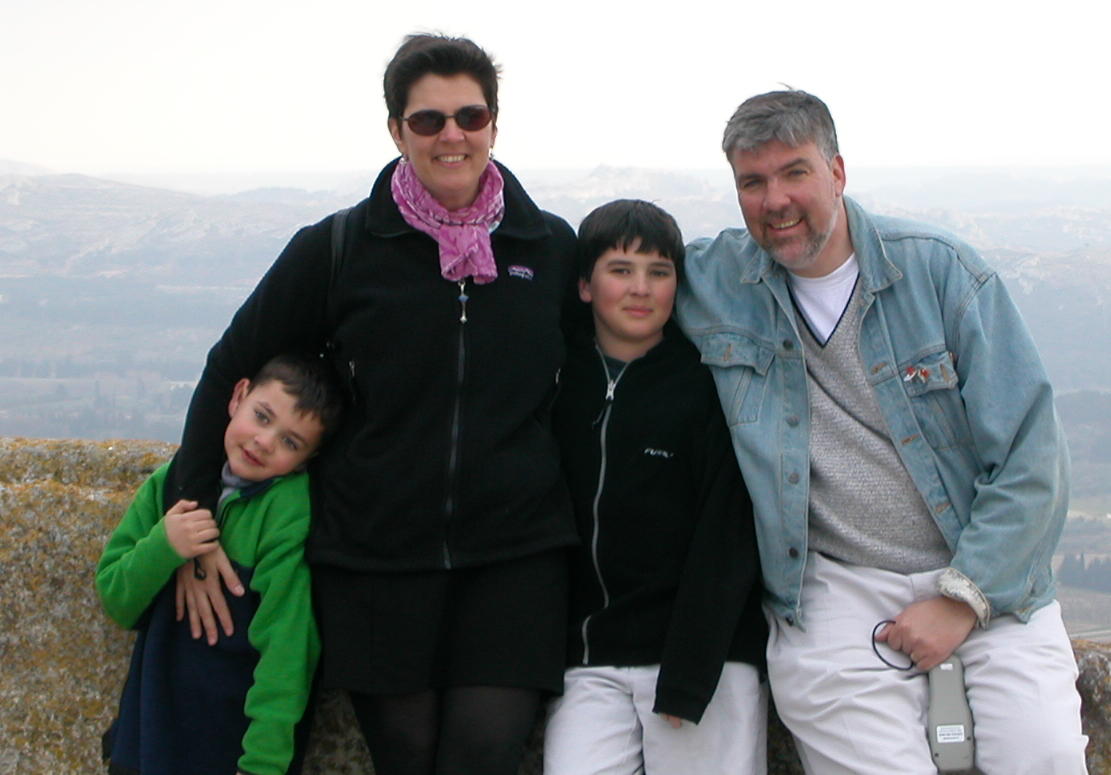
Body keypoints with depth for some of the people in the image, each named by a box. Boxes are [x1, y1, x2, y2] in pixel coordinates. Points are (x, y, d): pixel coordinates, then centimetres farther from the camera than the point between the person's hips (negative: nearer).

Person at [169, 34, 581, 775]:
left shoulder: (554, 248, 5)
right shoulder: (337, 249, 1)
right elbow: (230, 373, 7)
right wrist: (192, 521, 3)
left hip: (514, 554, 1)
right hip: (374, 559, 0)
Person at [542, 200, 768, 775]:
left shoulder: (710, 384, -3)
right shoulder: (559, 382, 7)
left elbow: (725, 542, -6)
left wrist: (688, 679, -12)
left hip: (704, 661, -2)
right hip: (589, 666, 2)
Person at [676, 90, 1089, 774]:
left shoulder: (941, 270, -2)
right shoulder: (718, 282, 4)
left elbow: (1032, 455, -3)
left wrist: (962, 597, -9)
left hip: (987, 581, 0)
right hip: (833, 588, 1)